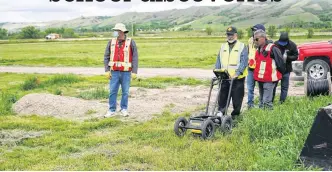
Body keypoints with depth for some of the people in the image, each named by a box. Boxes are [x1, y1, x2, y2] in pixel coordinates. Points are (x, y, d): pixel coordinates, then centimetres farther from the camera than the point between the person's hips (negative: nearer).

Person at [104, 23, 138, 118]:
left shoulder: (131, 42, -6)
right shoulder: (111, 42, 2)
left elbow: (135, 58, -6)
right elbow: (106, 57, 4)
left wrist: (134, 72, -10)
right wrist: (107, 70, -3)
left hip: (126, 72, -2)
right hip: (114, 72, 2)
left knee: (125, 92, 6)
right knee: (112, 91, 1)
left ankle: (124, 109, 20)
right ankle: (112, 110, 9)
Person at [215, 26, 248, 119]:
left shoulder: (242, 47, -1)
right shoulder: (223, 47, 14)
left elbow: (244, 62, -10)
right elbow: (218, 61, 13)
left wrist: (237, 73, -22)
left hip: (237, 78, -4)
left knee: (237, 98, 3)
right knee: (222, 97, 6)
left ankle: (235, 115, 15)